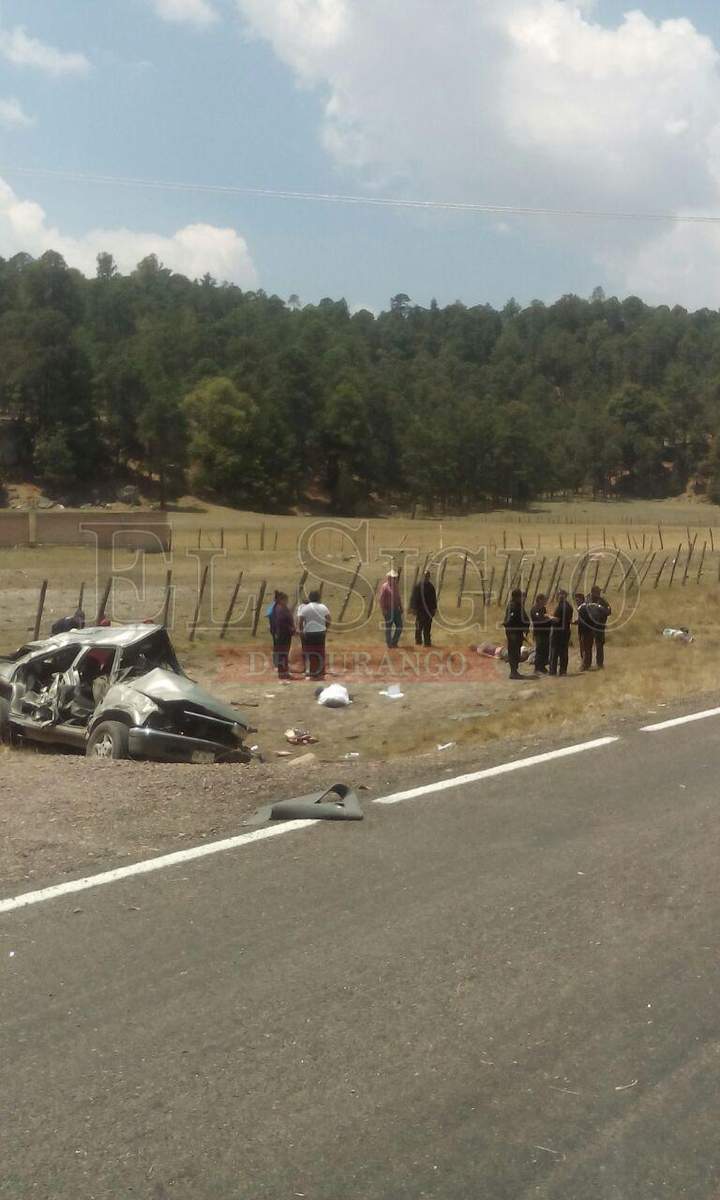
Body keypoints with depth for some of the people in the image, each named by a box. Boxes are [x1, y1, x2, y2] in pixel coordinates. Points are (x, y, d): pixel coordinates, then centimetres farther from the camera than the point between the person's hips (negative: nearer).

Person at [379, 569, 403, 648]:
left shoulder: (396, 586, 12)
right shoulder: (385, 586, -9)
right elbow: (382, 599, -11)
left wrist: (401, 607, 16)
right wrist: (383, 610, -16)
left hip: (396, 609, 7)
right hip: (388, 610, -7)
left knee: (399, 626, 4)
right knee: (388, 627, 2)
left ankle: (394, 642, 17)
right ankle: (389, 644, 10)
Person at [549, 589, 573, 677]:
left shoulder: (560, 606, -17)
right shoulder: (569, 606, 9)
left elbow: (556, 619, -20)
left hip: (557, 631, -8)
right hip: (566, 630, 8)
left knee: (554, 651, -2)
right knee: (564, 651, 10)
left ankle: (553, 670, -3)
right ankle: (563, 670, 11)